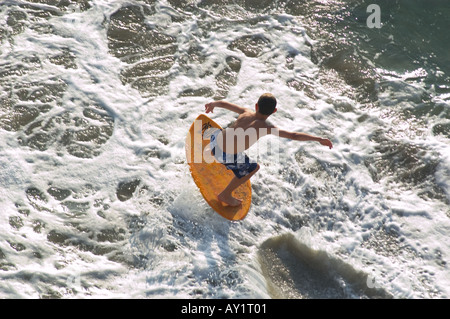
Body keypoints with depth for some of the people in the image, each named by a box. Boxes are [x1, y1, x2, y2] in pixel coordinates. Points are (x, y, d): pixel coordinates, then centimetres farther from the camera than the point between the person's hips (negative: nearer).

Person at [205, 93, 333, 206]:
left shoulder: (246, 112, 2)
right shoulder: (266, 127, -13)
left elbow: (224, 103, 16)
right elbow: (294, 135, -17)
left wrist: (212, 104, 37)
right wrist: (319, 139, -11)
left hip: (216, 140, 5)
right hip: (228, 156, -5)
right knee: (253, 168, 21)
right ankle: (225, 195, 33)